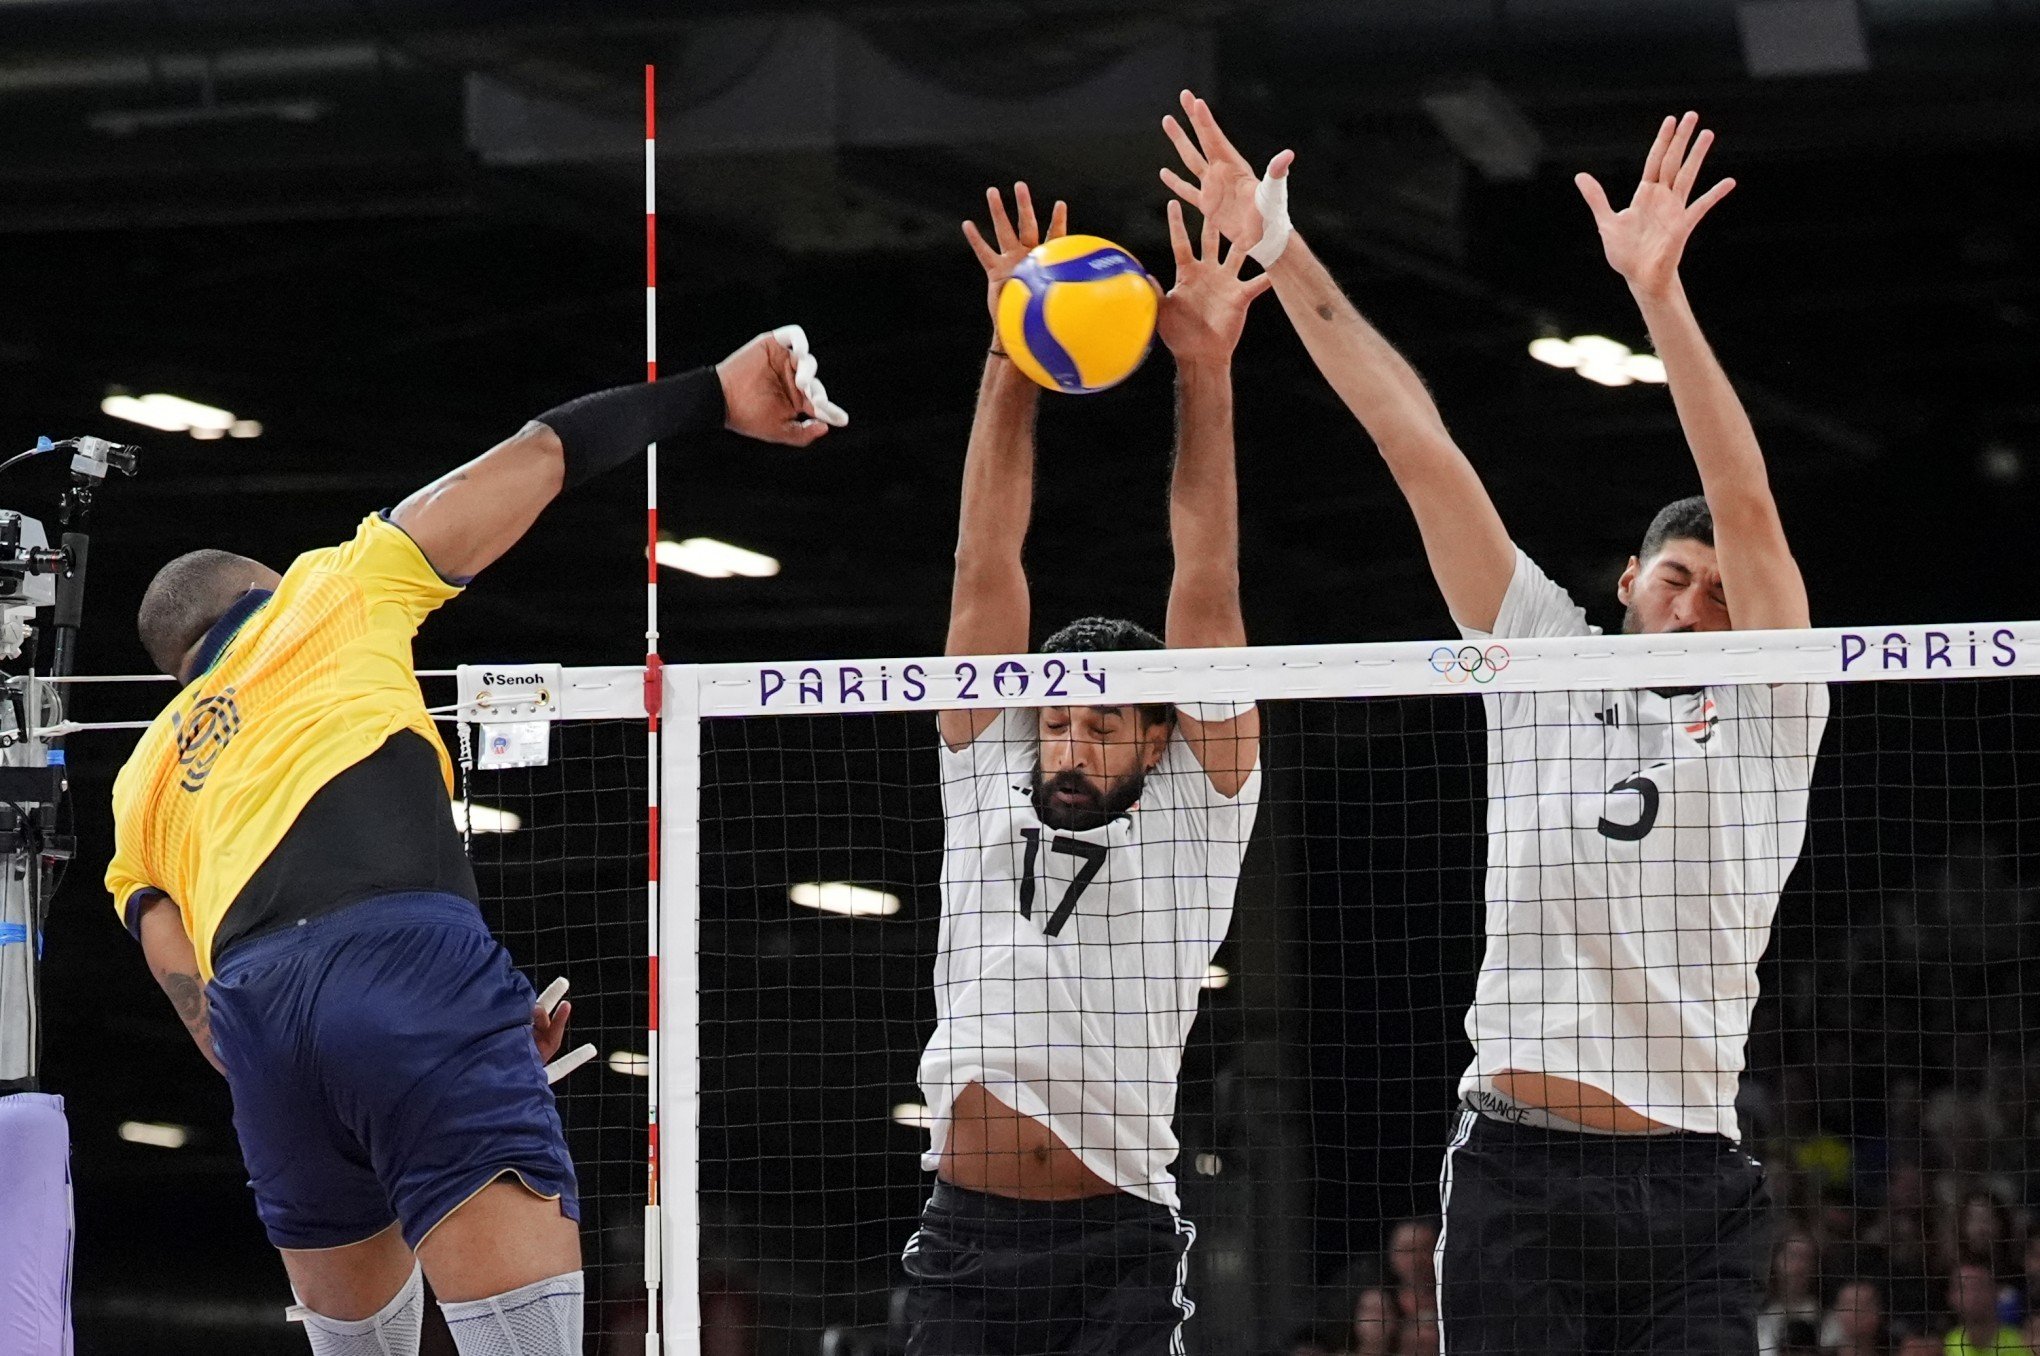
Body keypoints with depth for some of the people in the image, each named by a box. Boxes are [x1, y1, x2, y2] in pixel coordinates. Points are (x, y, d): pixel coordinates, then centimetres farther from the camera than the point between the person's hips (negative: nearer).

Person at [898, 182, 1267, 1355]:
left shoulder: (1197, 812, 6)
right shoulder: (986, 786, 12)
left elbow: (1207, 594, 1)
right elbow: (987, 575, 8)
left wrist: (1206, 375, -4)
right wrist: (1010, 366, 3)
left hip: (1117, 1254, -3)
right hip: (961, 1243, 3)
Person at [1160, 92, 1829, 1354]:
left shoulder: (1770, 715, 7)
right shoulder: (1549, 665, 13)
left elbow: (1749, 510, -7)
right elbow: (1419, 448, 9)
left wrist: (1659, 292, -18)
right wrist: (1285, 257, 8)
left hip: (1690, 1189, -1)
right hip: (1512, 1168, 2)